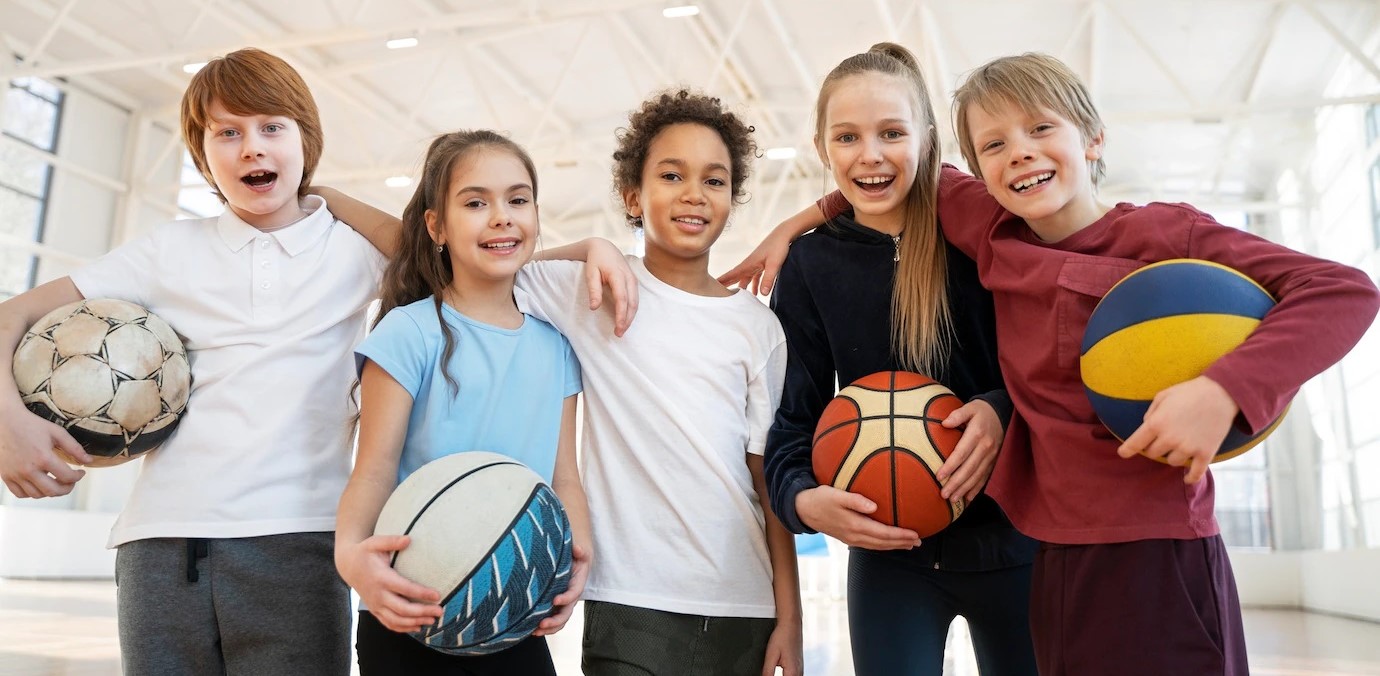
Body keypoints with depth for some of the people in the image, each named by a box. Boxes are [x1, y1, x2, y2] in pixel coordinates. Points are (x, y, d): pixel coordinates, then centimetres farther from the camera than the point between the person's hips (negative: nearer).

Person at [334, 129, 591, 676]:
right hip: (413, 620, -4)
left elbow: (564, 477, 4)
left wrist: (578, 553, -15)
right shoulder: (410, 332, -8)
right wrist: (350, 549, -30)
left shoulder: (554, 348, 6)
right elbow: (374, 471, -11)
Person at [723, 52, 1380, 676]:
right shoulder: (997, 240, 5)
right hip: (1055, 563, 5)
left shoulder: (1164, 233, -8)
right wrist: (806, 220, 20)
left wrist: (1222, 390, -24)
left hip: (1157, 562, -5)